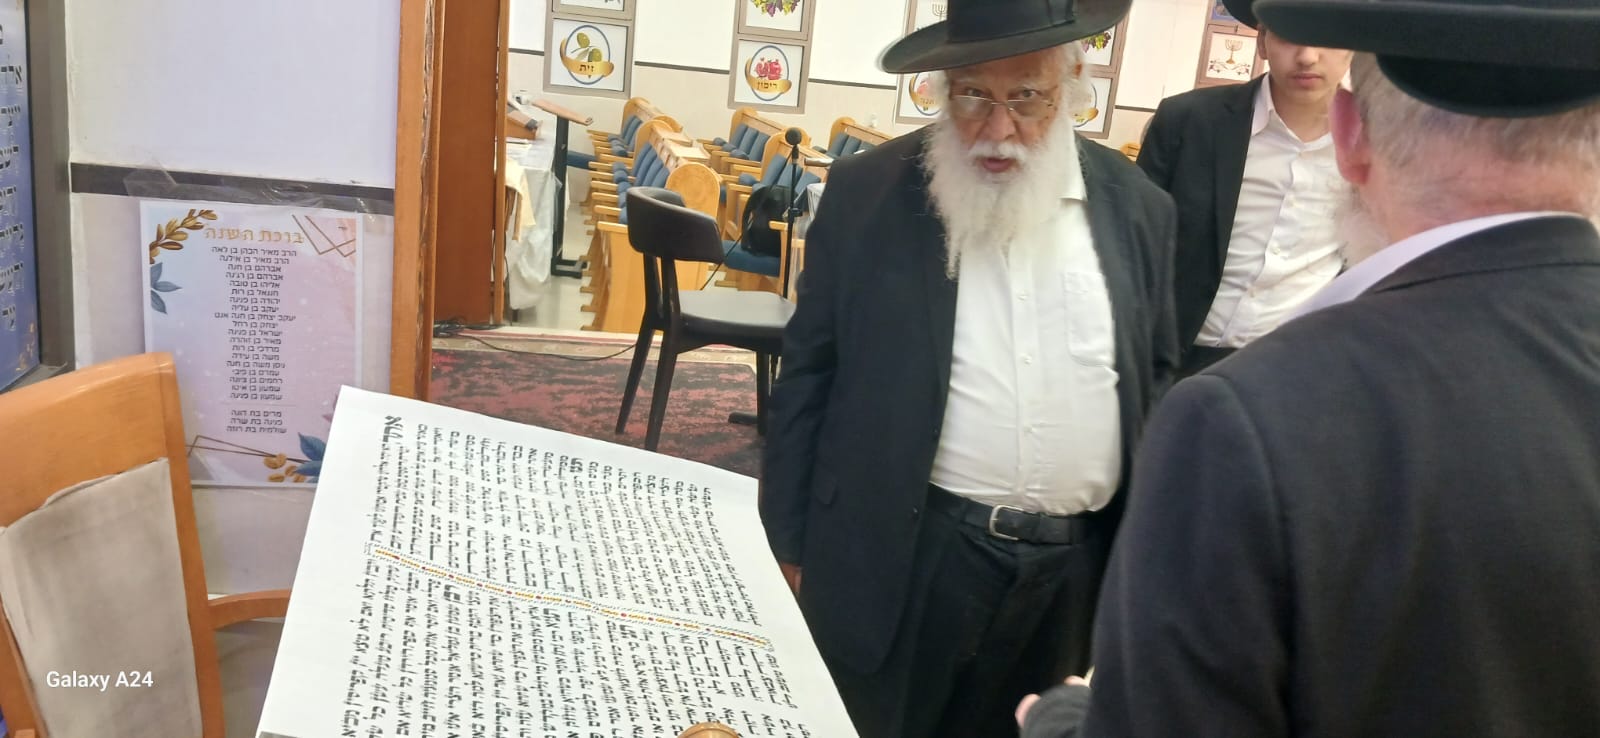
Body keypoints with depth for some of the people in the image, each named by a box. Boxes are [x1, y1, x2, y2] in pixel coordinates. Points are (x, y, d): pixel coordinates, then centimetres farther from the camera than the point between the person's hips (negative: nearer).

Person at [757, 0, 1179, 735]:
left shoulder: (1137, 207, 1)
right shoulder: (865, 193, -6)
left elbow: (1155, 384, 9)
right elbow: (807, 377, -1)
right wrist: (792, 547, 0)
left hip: (1078, 568, 3)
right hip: (897, 557, -2)